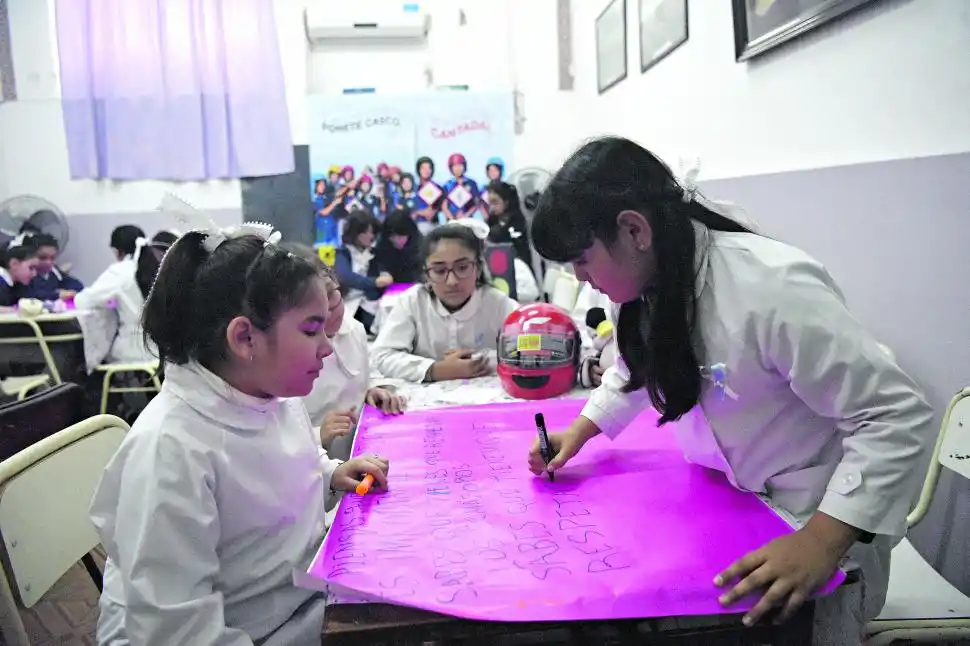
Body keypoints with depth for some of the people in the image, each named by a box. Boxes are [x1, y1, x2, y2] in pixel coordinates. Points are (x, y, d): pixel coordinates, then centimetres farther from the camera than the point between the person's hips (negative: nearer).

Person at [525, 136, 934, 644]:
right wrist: (580, 431, -1)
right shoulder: (658, 281, -8)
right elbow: (637, 367, 13)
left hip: (824, 530, -7)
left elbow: (898, 418, -29)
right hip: (729, 507, 7)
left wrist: (820, 541, -36)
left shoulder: (773, 289, -33)